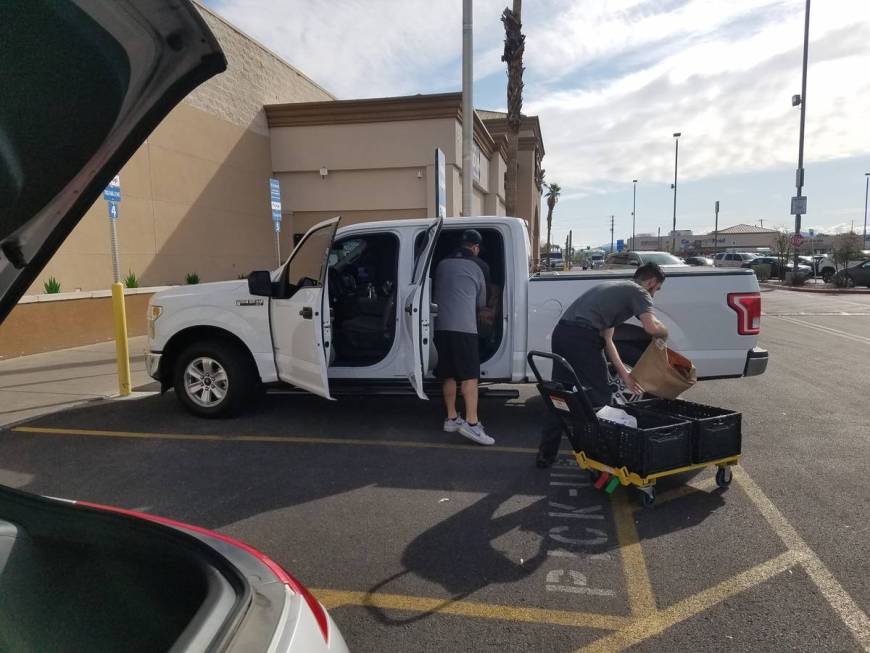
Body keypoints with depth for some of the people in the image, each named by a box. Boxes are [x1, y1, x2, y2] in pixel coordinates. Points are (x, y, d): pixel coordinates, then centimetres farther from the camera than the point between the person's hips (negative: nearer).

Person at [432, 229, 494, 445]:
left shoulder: (442, 264, 18)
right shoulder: (479, 267, 8)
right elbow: (481, 302, 17)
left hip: (440, 325, 5)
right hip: (463, 326, -5)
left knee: (448, 374, 12)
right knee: (470, 375, -6)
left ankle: (451, 418, 18)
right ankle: (471, 423, -14)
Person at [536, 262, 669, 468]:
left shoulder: (616, 289, 32)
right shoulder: (639, 292, 8)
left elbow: (606, 339, 27)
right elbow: (652, 328, -10)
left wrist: (624, 373, 26)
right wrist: (665, 333, 15)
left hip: (561, 332, 8)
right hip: (582, 337, -8)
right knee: (599, 397, 6)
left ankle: (546, 454, 21)